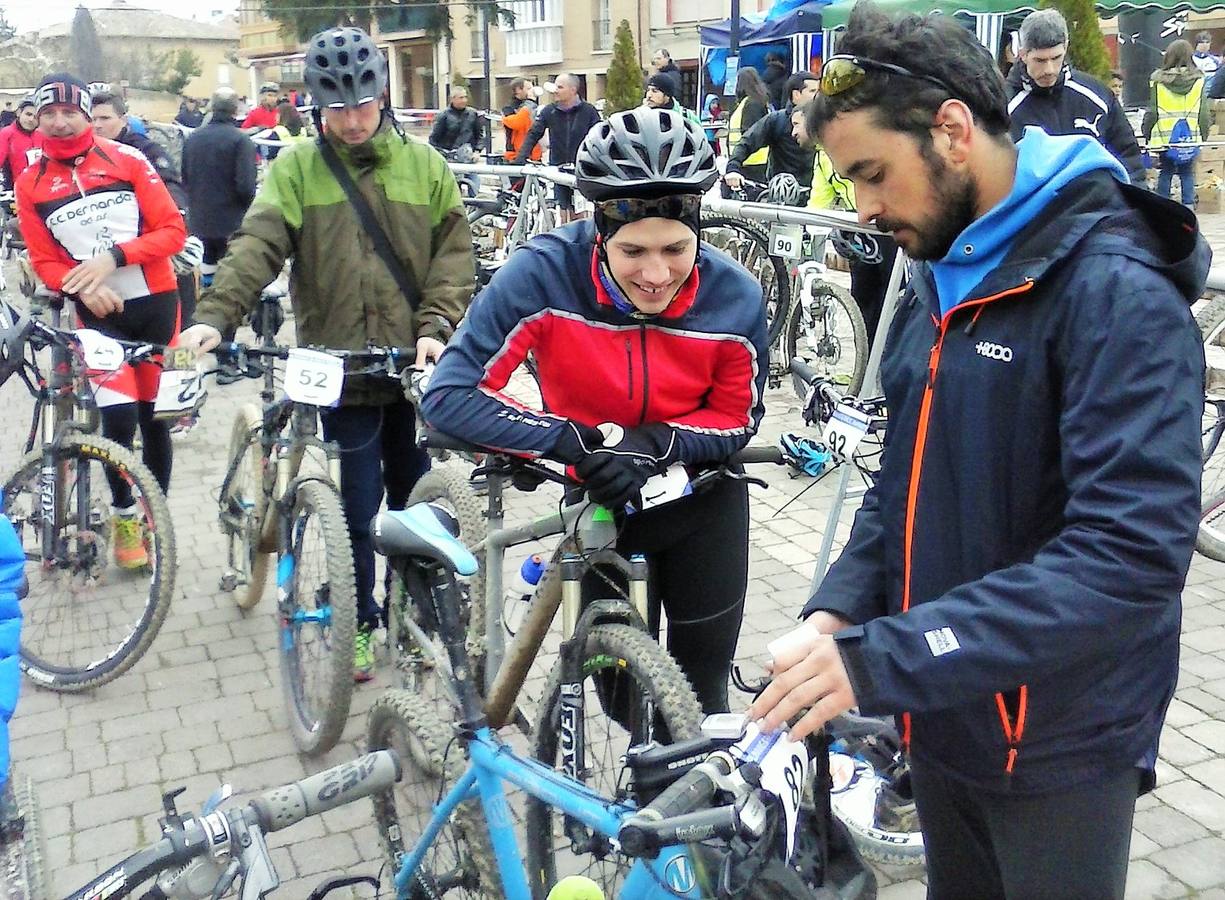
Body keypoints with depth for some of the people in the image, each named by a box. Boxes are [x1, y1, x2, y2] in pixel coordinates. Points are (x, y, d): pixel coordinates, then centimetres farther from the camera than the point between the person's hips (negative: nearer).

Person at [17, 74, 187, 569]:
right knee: (119, 417, -14)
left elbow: (173, 230, -6)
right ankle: (123, 516, 10)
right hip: (99, 312, 0)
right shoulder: (31, 183, 2)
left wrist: (112, 256, -18)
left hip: (156, 302, 0)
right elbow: (44, 262, 2)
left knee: (155, 417, 9)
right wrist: (83, 285, -18)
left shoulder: (127, 160, -3)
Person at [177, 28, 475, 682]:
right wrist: (214, 316, -24)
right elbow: (256, 247, -9)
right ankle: (359, 622, 23)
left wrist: (436, 326, -12)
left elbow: (454, 251, 3)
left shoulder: (423, 164, 6)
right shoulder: (295, 168, 2)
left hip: (416, 363, 2)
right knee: (357, 506, 4)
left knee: (414, 497, 13)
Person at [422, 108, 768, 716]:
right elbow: (450, 396, -29)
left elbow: (737, 419, -9)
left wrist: (653, 444, -29)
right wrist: (576, 442, -38)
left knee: (702, 682, 14)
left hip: (704, 504, 1)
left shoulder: (735, 298, -23)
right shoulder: (543, 274, -29)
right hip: (598, 500, 0)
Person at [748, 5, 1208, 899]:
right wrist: (840, 607, -8)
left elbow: (1133, 552, -30)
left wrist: (881, 660, -33)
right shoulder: (939, 281, 5)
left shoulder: (1117, 290, -21)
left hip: (1058, 746, -7)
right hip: (942, 711, 7)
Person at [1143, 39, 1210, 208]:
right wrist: (1203, 134, 12)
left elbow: (1152, 112, -4)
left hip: (1165, 137, -1)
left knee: (1165, 173, 10)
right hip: (1191, 137, 1)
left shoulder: (1159, 80, -6)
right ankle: (1188, 205, 9)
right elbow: (1204, 113, 2)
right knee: (1187, 174, 10)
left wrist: (1147, 133, 7)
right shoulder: (1198, 80, -2)